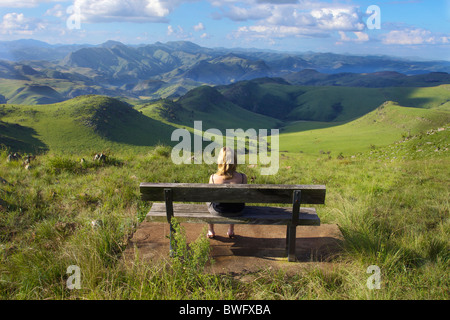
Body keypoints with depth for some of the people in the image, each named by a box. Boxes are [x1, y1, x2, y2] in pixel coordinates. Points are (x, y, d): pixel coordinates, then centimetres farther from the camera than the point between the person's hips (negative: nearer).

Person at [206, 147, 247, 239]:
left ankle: (210, 231, 47)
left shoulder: (213, 178, -25)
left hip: (217, 211, -1)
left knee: (208, 199, 34)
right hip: (237, 212, 1)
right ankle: (231, 231, 48)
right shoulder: (243, 177, -23)